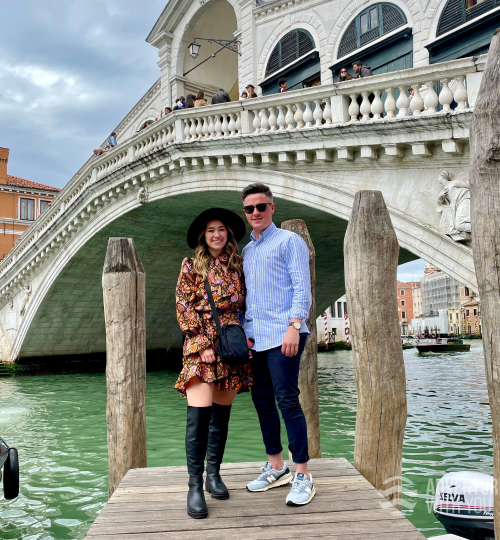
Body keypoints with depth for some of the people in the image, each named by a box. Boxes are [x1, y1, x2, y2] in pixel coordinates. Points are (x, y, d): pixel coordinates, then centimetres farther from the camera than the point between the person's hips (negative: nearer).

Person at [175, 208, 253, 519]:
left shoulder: (238, 265, 13)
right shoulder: (191, 265, 5)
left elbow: (244, 304, 16)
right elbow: (184, 307, -2)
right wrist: (203, 343, -10)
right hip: (201, 344, -3)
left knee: (222, 413, 7)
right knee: (199, 413, -13)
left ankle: (214, 474, 21)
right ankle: (195, 485, -7)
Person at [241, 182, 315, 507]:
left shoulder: (289, 241, 0)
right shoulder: (246, 251, 20)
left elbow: (302, 287, -8)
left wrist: (294, 326, -19)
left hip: (282, 336, -7)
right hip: (254, 337, 7)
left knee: (287, 400, -8)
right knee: (262, 401, 10)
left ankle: (303, 475, 2)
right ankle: (276, 467, 23)